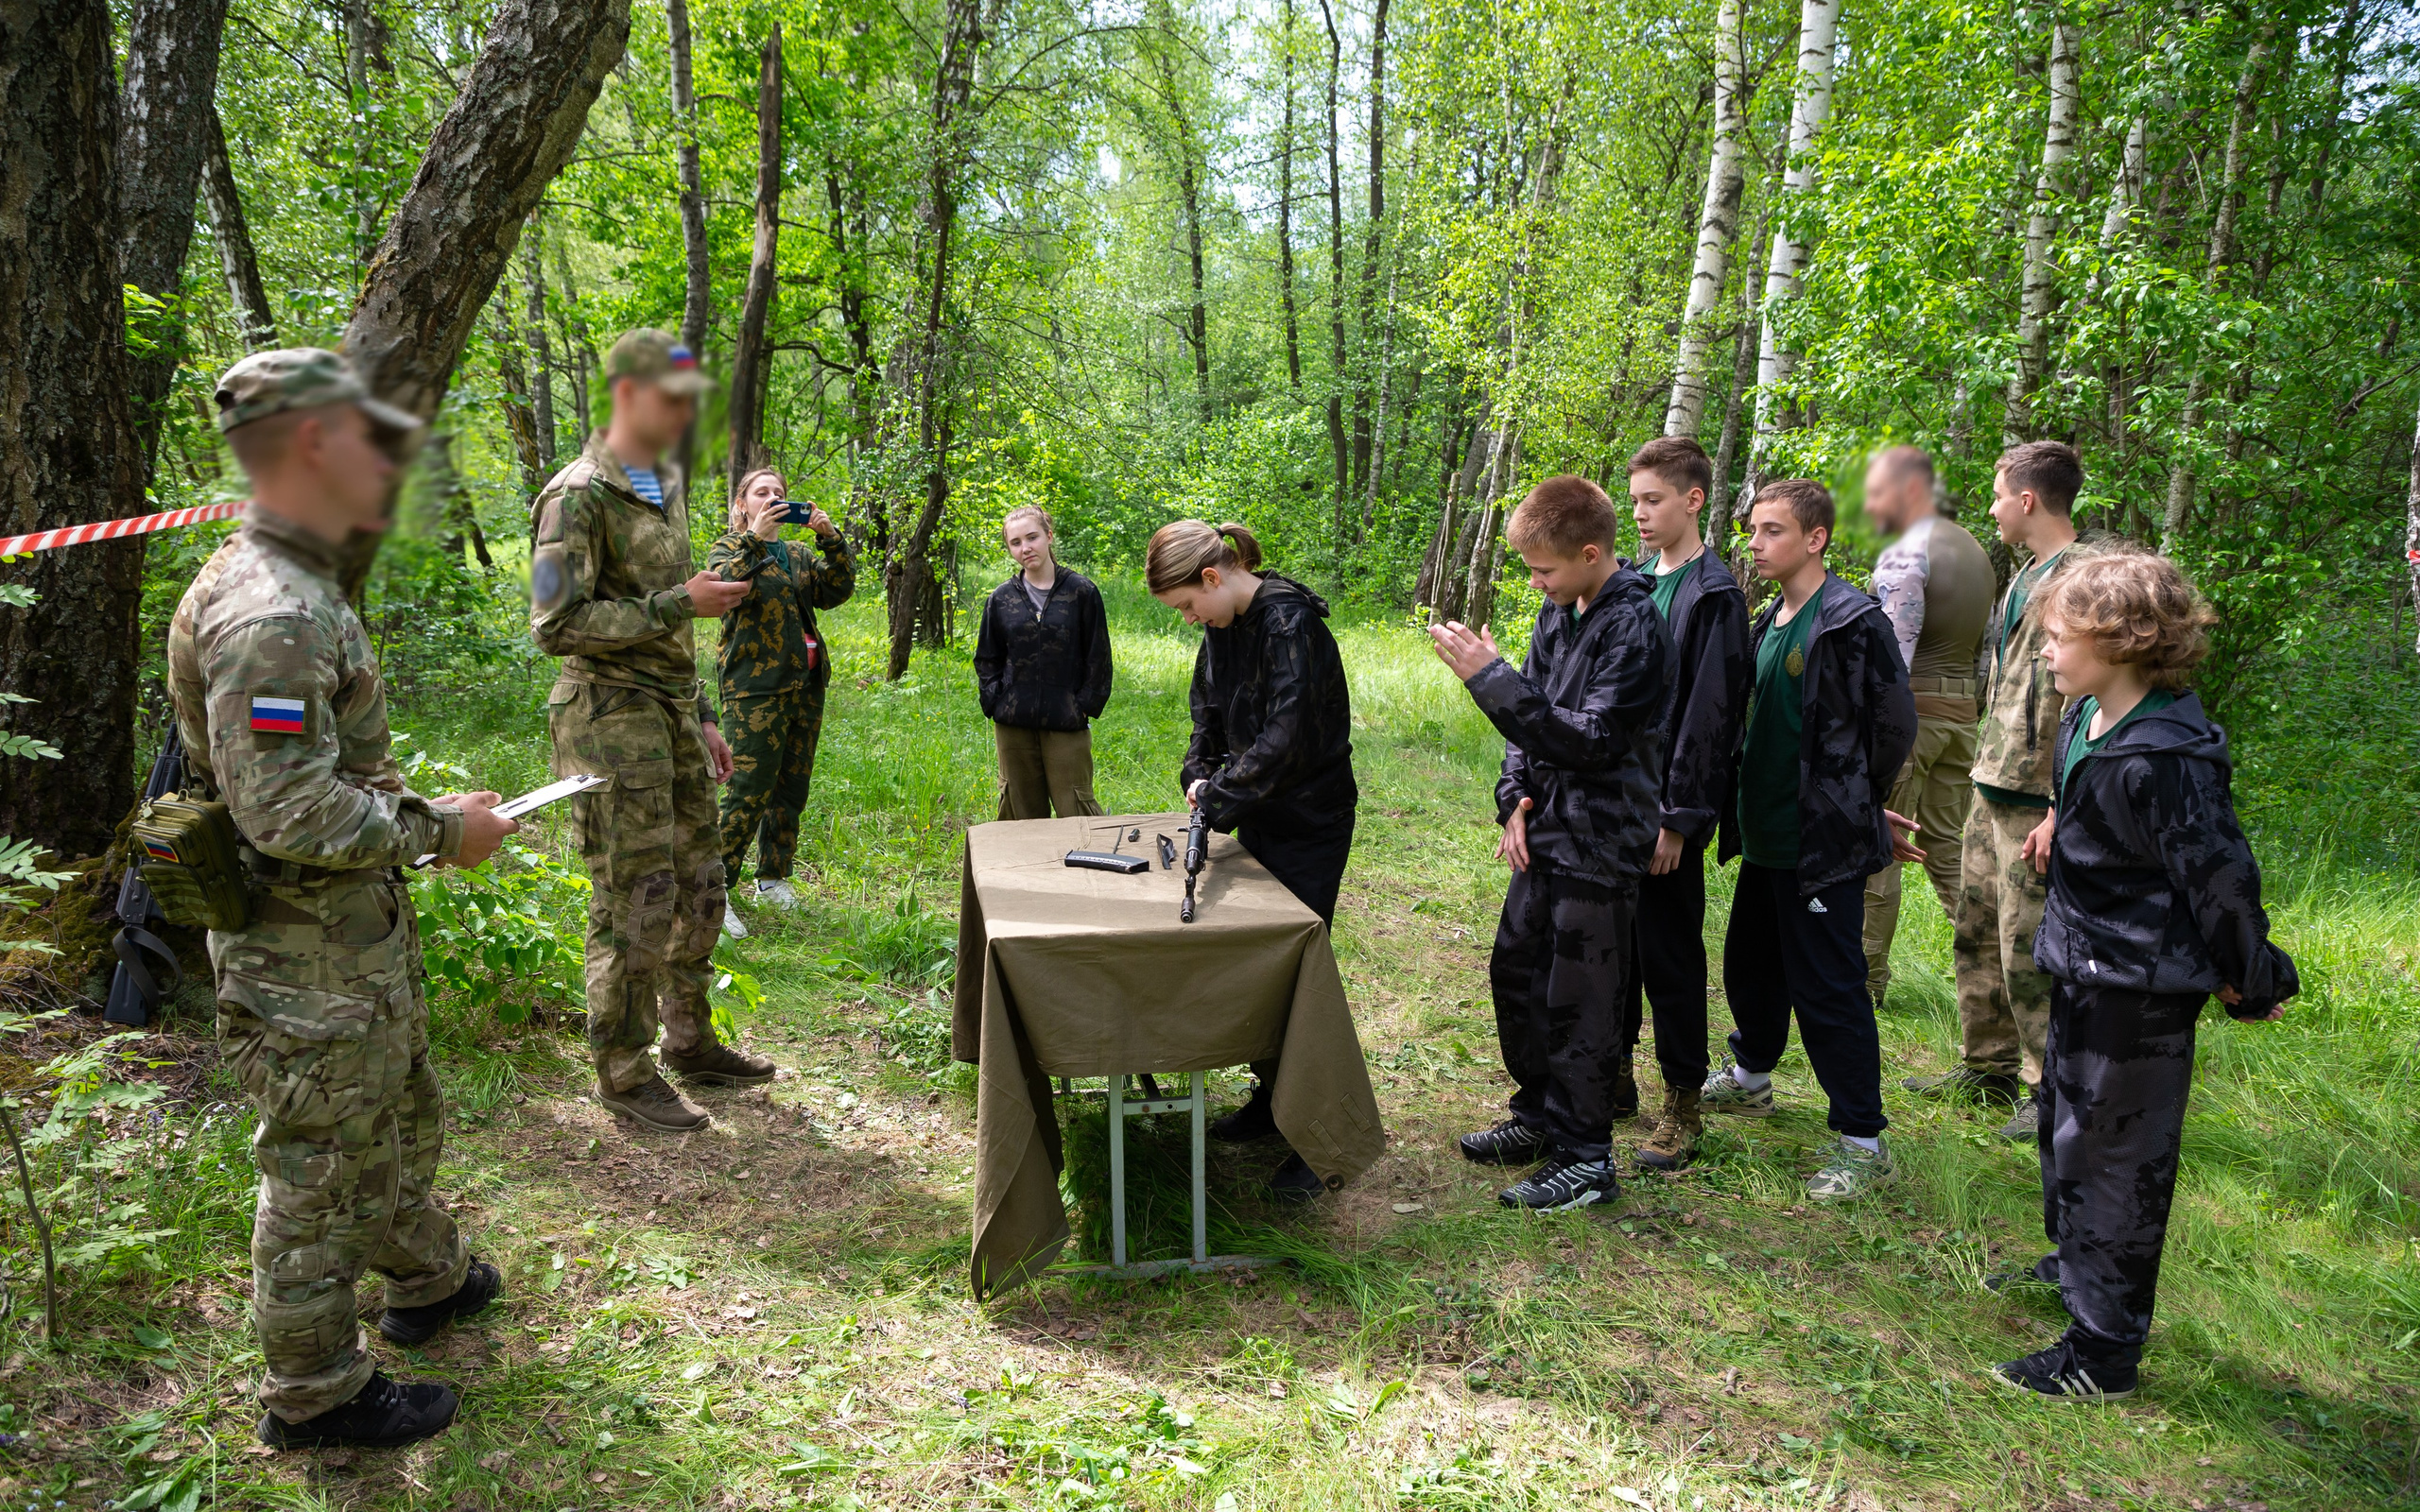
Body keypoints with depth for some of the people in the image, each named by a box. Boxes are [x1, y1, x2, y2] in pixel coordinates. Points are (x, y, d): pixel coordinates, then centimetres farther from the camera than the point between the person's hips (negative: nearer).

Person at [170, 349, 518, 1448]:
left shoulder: (301, 588, 8)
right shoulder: (267, 615, -26)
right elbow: (288, 812, -29)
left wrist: (419, 807, 10)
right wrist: (440, 833, -19)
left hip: (360, 937, 10)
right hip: (304, 964, -10)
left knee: (400, 1121, 26)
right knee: (319, 1172, 7)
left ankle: (425, 1281, 47)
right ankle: (315, 1392, 25)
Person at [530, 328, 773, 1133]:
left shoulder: (667, 488, 15)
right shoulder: (578, 497, -13)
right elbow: (557, 625, -19)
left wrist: (703, 717, 20)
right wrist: (681, 604, -21)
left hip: (673, 715, 9)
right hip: (612, 715, -9)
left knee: (698, 885, 14)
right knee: (634, 901, -3)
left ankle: (691, 1041, 28)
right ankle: (623, 1072, 11)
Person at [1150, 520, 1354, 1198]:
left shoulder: (1290, 622, -22)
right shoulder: (1224, 626, 6)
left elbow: (1288, 737, -28)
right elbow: (1211, 713, 15)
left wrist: (1220, 797, -22)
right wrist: (1200, 774, -3)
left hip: (1310, 823, -8)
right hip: (1258, 817, 8)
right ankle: (1271, 1095, 30)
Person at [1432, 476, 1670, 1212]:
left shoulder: (1634, 626, -18)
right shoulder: (1559, 611, 8)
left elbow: (1589, 742, -24)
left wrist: (1491, 677, -25)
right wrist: (1517, 799, 0)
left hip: (1599, 847, -9)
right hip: (1548, 835, 9)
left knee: (1578, 1002, 0)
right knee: (1515, 972, 17)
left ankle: (1584, 1158, 15)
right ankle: (1538, 1116, 35)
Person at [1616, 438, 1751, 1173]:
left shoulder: (1714, 595, -11)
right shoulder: (1631, 584, 10)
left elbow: (1709, 714, -14)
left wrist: (1677, 817, -16)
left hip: (1668, 808, -7)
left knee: (1670, 955, 2)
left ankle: (1682, 1104, 16)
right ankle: (1614, 1075, 30)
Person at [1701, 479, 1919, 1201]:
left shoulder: (1853, 622, -16)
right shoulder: (1766, 624, 10)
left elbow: (1895, 727, -13)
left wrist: (1849, 801, 0)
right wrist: (1748, 808, 12)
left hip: (1824, 844, -8)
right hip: (1768, 836, 8)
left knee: (1827, 988, -2)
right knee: (1750, 964, 22)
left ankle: (1863, 1143, 11)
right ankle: (1750, 1079, 44)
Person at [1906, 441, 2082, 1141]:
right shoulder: (2028, 577, 16)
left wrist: (2061, 809, -24)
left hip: (2036, 800, -10)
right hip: (1993, 788, 10)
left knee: (2029, 949, -3)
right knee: (1976, 932, 16)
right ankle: (1988, 1066, 29)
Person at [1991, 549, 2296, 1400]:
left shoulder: (2165, 756, -28)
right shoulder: (2089, 720, 0)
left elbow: (2219, 873, -22)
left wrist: (2249, 984, -12)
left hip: (2141, 990, -10)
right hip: (2085, 967, 10)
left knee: (2114, 1154, 1)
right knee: (2063, 1122, 25)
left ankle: (2106, 1350, 15)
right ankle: (2074, 1265, 48)